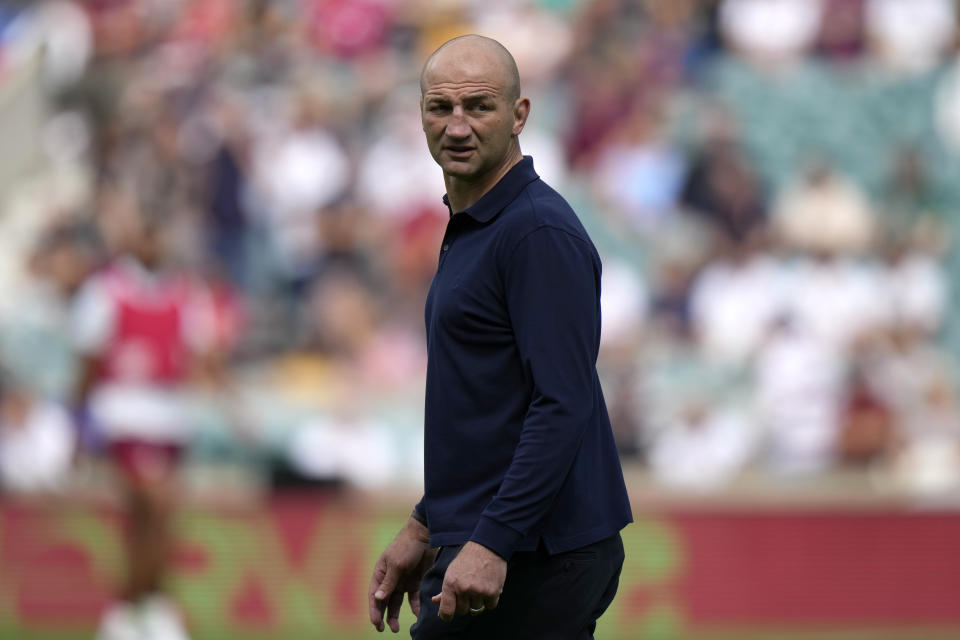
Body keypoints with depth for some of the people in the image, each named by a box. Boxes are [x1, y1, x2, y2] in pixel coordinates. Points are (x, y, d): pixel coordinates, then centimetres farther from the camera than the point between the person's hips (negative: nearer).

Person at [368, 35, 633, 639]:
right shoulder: (470, 230, 16)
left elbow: (562, 407, -22)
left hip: (531, 558, -10)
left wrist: (491, 542, -27)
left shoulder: (538, 233, -15)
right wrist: (425, 527, 24)